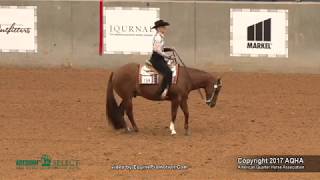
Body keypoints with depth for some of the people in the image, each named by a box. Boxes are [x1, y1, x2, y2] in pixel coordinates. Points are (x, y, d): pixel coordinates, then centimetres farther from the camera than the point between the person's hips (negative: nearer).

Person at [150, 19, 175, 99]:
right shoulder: (158, 37, -16)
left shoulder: (160, 37, 15)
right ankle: (163, 92, -30)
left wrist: (169, 49, 11)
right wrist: (168, 56, -17)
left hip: (160, 59, 11)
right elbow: (158, 50, -21)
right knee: (168, 72, -25)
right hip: (156, 59, -11)